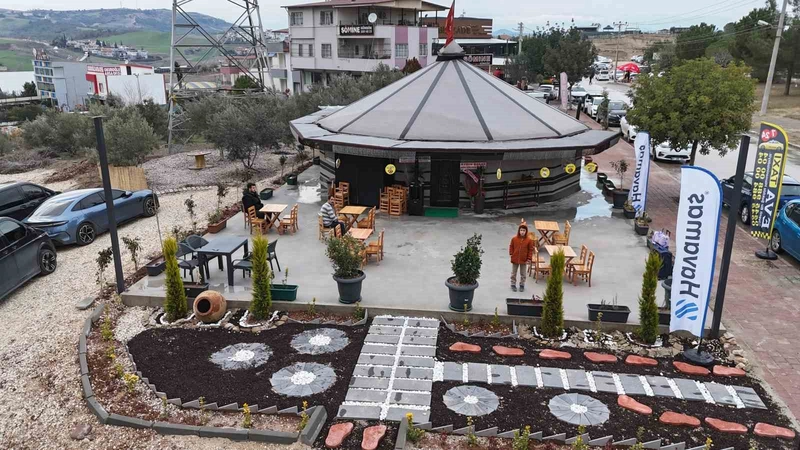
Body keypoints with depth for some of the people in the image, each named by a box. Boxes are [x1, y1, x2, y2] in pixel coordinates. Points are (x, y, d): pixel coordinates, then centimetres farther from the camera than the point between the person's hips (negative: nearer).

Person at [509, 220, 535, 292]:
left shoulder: (529, 240, -11)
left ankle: (522, 285, 27)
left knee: (523, 274, 12)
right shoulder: (514, 239, -9)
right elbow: (511, 247, 5)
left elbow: (531, 250, -5)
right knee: (513, 273, 12)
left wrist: (529, 259, -7)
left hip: (524, 260, 0)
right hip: (515, 259, 1)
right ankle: (513, 284, 27)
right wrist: (511, 254, -3)